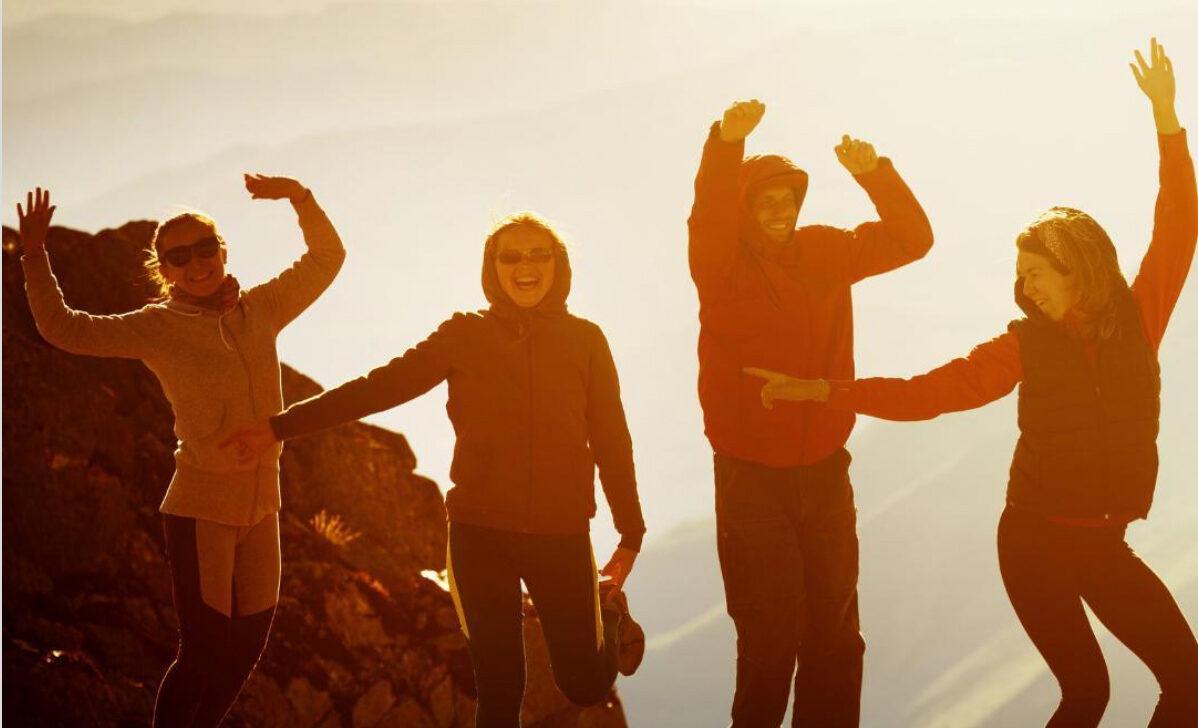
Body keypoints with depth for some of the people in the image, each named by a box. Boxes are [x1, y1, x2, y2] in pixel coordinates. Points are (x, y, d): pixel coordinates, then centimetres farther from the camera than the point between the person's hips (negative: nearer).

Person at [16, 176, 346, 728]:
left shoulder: (261, 309, 5)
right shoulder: (157, 328, -4)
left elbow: (326, 258, 13)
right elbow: (63, 328, -5)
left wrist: (300, 198, -2)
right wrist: (34, 254, -13)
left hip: (261, 506, 5)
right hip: (200, 509, -5)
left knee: (243, 651, 14)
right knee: (203, 654, -5)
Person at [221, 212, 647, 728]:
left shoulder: (586, 340, -1)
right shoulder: (464, 335, -1)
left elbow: (611, 440, 1)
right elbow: (380, 387, -3)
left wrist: (631, 532, 2)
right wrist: (281, 426, -8)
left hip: (562, 533, 0)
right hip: (478, 532, 0)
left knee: (585, 685, 5)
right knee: (498, 687, 5)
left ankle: (609, 613, 36)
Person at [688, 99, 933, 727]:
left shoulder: (827, 252, 5)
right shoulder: (722, 263, -6)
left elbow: (911, 239, -1)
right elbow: (708, 218, -26)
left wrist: (874, 174, -19)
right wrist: (726, 143, -45)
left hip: (824, 470, 4)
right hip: (750, 476, -4)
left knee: (834, 633, 10)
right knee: (768, 636, 0)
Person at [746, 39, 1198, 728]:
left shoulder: (1138, 321, -1)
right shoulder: (1025, 345, -4)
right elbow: (923, 393, -6)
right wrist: (821, 390, -14)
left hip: (1105, 541, 2)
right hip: (1036, 538, -2)